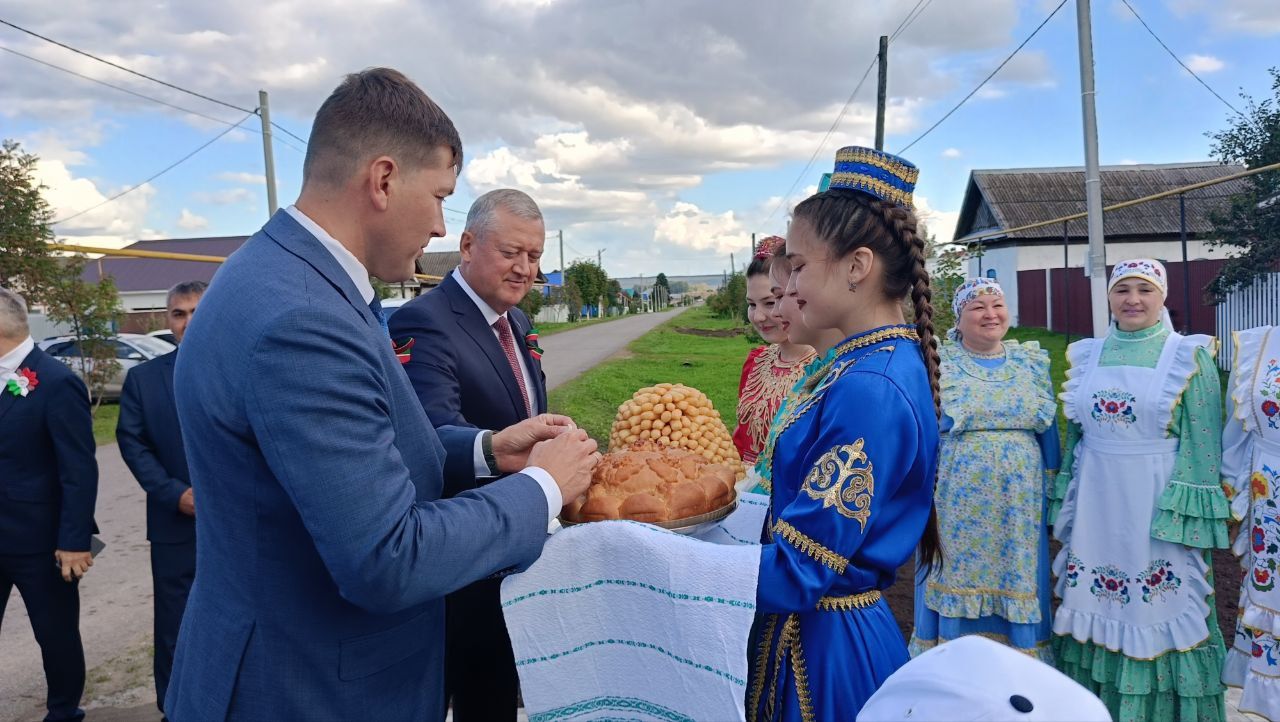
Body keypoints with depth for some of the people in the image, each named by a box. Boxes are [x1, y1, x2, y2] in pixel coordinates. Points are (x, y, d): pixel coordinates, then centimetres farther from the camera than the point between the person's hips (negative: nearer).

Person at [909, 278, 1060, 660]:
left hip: (1019, 507, 3)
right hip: (957, 504, -2)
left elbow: (1049, 430, 13)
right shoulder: (938, 364, 0)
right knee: (957, 578, 3)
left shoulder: (1032, 361, 9)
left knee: (1016, 582, 7)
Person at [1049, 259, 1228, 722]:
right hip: (1095, 504, 4)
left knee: (1158, 613, 3)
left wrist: (1184, 509, -13)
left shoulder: (1188, 356, -3)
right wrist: (1067, 502, 11)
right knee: (1096, 608, 11)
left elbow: (1201, 444, -6)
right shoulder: (1087, 355, 8)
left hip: (1156, 504, -4)